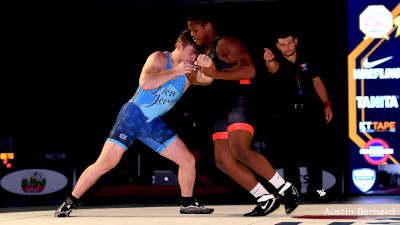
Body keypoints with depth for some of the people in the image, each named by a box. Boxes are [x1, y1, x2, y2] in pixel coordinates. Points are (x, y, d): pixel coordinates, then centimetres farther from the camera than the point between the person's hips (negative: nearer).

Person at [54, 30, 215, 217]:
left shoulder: (188, 72, 5)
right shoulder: (159, 58, -12)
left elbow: (207, 79, -11)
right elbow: (144, 83, -27)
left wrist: (208, 66, -31)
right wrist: (175, 71, -29)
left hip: (154, 124, 6)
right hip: (133, 115, -6)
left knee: (188, 160, 1)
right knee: (105, 163, -13)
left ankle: (188, 203, 19)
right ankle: (70, 202, -4)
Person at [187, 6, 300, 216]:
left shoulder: (226, 43, -8)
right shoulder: (204, 51, 22)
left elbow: (249, 70, -21)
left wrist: (215, 73, -21)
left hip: (241, 101, -10)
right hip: (223, 107, 10)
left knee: (239, 150, -28)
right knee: (222, 160, -1)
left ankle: (285, 189, -21)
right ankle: (265, 199, -1)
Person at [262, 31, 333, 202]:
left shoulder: (306, 61, 5)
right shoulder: (277, 62, -7)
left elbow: (317, 82, 15)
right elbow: (273, 68, -33)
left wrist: (326, 105, 8)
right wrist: (269, 61, -57)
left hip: (308, 112, 3)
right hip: (286, 115, -3)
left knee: (314, 151, 2)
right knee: (290, 154, -2)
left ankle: (316, 189, 11)